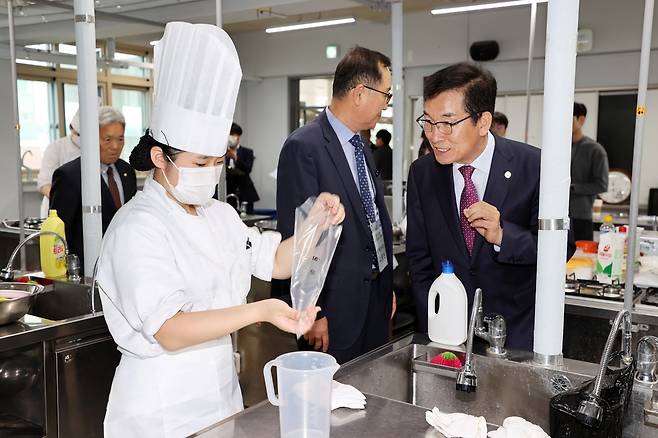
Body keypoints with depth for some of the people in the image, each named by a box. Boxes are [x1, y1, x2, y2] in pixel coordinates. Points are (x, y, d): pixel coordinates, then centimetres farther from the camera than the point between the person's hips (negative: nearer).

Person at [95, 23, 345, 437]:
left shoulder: (219, 213, 5)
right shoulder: (139, 228, -20)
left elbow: (276, 262, 9)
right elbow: (171, 332, -27)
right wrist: (259, 311, -39)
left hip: (221, 386, 7)